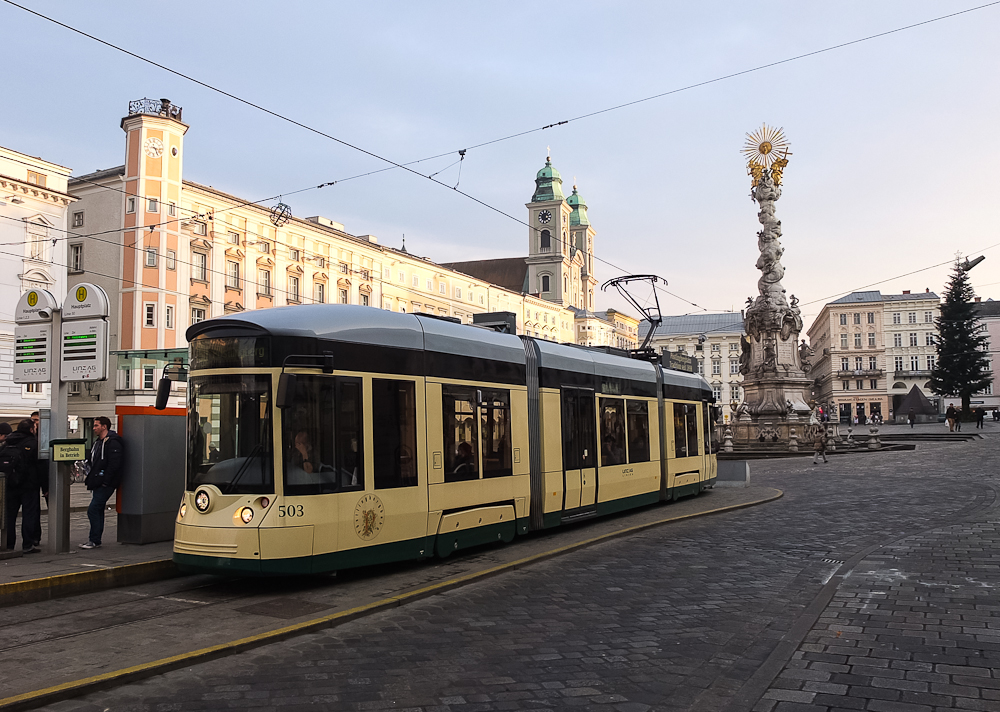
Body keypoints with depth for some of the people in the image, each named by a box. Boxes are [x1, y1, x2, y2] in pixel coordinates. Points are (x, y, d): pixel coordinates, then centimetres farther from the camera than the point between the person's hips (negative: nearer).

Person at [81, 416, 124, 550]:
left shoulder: (112, 442, -15)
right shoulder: (98, 442, 17)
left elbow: (114, 464, -22)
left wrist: (105, 481, -22)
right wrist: (91, 479, 13)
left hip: (106, 484, -10)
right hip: (98, 484, 10)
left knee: (93, 510, -11)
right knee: (98, 510, 13)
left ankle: (94, 540, -5)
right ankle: (95, 539, 20)